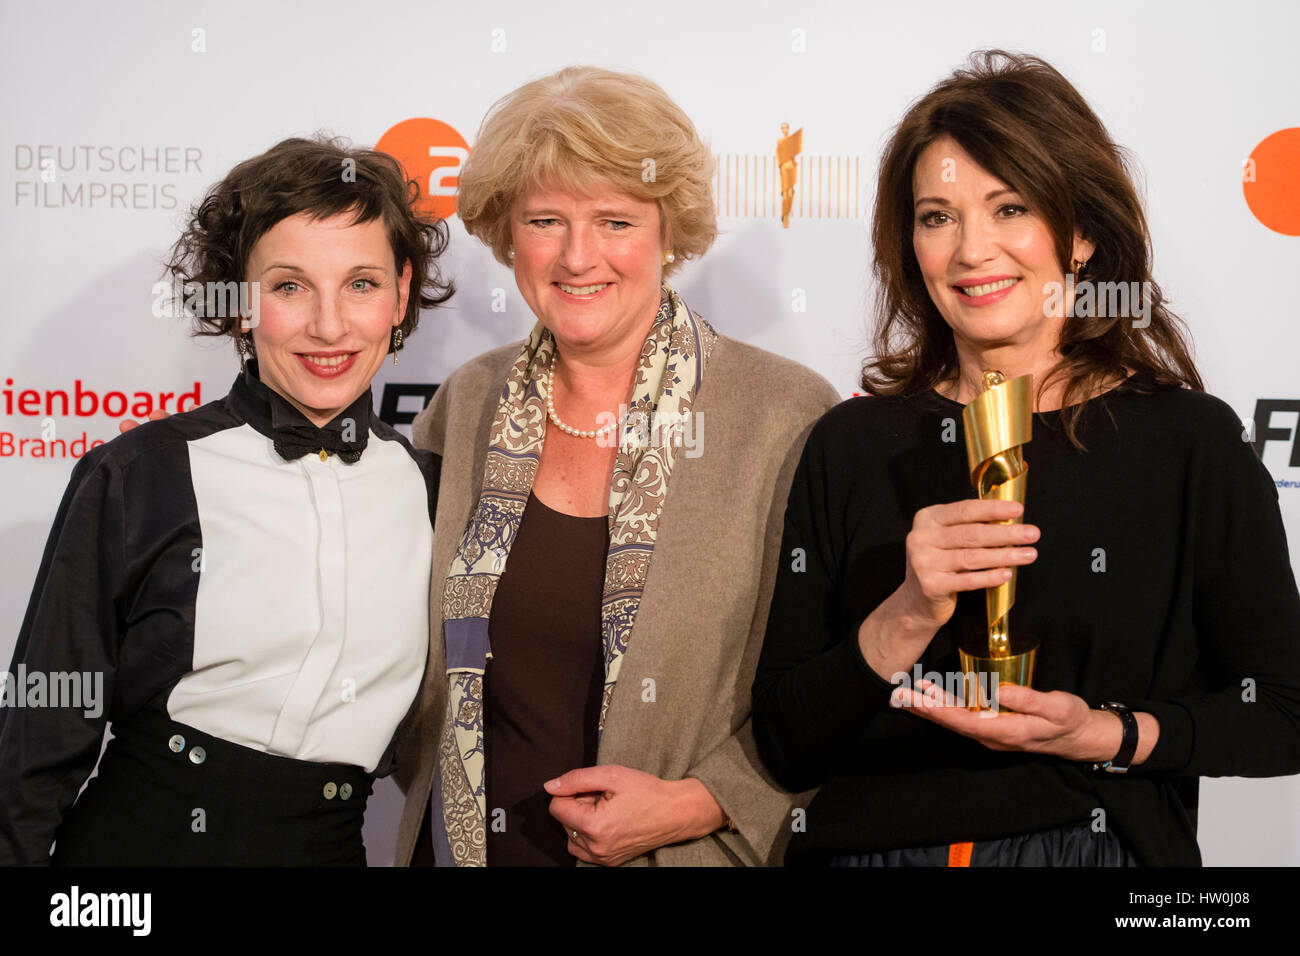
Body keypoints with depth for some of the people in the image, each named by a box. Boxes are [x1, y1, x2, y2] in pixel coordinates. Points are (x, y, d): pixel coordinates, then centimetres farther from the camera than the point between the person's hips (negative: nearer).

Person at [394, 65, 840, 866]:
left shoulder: (789, 417, -14)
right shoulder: (465, 405, -1)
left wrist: (696, 803, -18)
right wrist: (441, 783, -1)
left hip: (689, 853, -3)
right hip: (468, 842, 4)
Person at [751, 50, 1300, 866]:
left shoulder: (1191, 441, -6)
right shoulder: (853, 445, -4)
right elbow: (785, 745, -5)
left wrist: (1109, 736, -16)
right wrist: (905, 622, -21)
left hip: (1102, 843, -1)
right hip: (873, 843, 1)